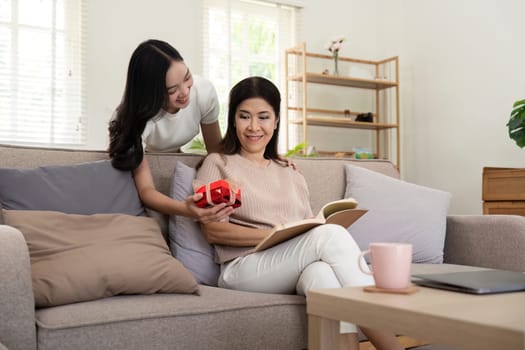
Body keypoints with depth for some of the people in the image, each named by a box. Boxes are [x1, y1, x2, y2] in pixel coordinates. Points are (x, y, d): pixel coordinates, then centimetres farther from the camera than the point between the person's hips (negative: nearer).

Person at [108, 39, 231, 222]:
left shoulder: (204, 91, -29)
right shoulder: (135, 116, -37)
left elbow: (215, 148, -13)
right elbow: (146, 190, -38)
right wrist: (186, 210, -57)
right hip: (141, 161, -3)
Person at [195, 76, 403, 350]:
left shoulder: (291, 175, 26)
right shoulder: (218, 164, 12)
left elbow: (310, 228, 17)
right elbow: (212, 231, -1)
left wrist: (323, 226, -8)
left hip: (294, 272, 4)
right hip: (244, 269, -3)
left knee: (321, 271, -36)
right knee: (331, 236, -30)